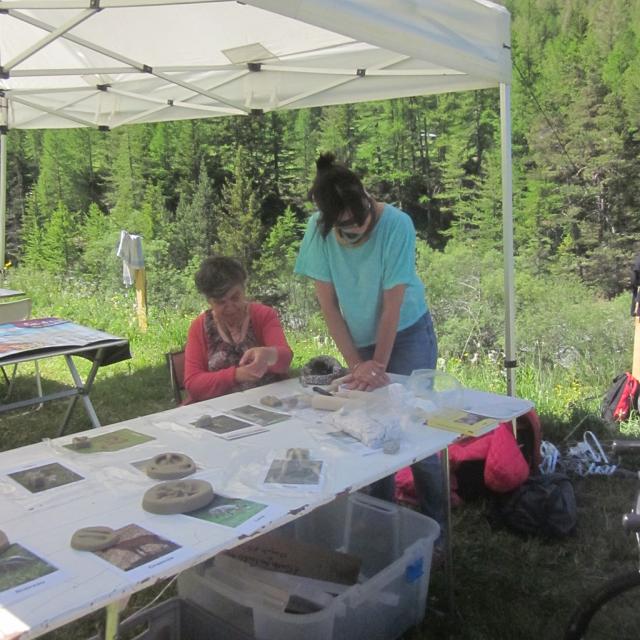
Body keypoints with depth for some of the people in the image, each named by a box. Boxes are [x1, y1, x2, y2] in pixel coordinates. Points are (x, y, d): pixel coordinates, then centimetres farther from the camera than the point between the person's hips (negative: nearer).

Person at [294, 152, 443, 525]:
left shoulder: (396, 225, -25)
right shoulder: (319, 229, -16)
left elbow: (392, 305, -21)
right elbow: (329, 305, -12)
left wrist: (378, 364, -20)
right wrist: (357, 364, -15)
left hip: (406, 335, -3)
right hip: (359, 340, 3)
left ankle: (435, 524, 13)